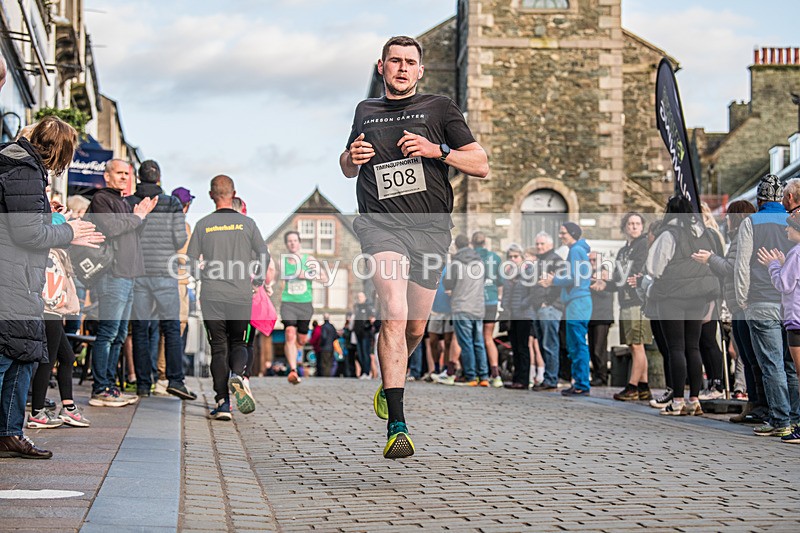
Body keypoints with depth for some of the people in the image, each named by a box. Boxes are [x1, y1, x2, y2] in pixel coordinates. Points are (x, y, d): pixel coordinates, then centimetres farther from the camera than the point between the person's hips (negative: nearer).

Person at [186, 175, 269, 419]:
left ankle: (222, 403, -2)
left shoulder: (203, 224, 1)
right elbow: (264, 255, 1)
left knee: (218, 348, 5)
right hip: (241, 296, 0)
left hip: (211, 297, 0)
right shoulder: (247, 223, 1)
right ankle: (238, 376, -18)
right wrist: (258, 281, 17)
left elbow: (191, 260, 1)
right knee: (238, 343, 14)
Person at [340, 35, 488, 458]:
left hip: (430, 228, 1)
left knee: (415, 328, 8)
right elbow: (347, 169, 33)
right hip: (380, 223, -1)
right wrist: (352, 157, 8)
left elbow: (481, 166, 6)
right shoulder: (366, 111, 19)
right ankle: (397, 426, -28)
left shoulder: (440, 108, 10)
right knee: (394, 313, -22)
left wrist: (437, 151, -11)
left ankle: (389, 383, 42)